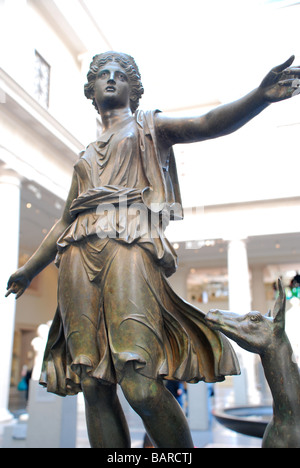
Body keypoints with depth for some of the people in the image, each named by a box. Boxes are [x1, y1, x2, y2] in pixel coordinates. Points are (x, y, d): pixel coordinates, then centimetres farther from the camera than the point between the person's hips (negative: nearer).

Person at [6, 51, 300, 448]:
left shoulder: (150, 127, 19)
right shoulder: (87, 155, 30)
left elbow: (208, 124, -1)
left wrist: (261, 95, -19)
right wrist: (30, 268, 36)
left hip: (130, 247, -5)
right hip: (80, 256, 5)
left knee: (141, 387, -19)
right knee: (94, 386, -2)